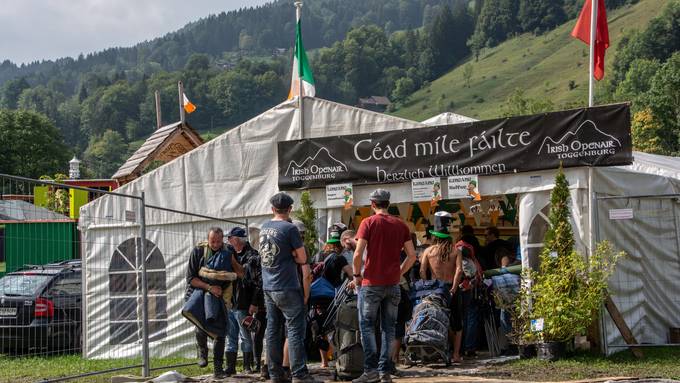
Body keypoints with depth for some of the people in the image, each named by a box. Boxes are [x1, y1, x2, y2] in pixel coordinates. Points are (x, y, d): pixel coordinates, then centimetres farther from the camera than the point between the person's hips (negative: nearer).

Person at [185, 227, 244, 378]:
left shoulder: (227, 254, -1)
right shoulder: (198, 252, -9)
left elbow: (241, 274, -3)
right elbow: (191, 278, -10)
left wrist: (232, 260, -18)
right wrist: (209, 287, -22)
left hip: (219, 296, 2)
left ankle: (218, 367, 7)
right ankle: (202, 351, 7)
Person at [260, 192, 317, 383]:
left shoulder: (264, 228, 9)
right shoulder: (289, 229, -12)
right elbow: (302, 259, -9)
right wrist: (291, 256, 6)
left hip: (268, 287, 7)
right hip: (287, 288, -7)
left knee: (272, 330, 9)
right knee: (295, 330, -5)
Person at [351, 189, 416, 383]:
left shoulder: (368, 223, -6)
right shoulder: (401, 225, 6)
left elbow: (358, 254, -14)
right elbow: (412, 256, 5)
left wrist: (357, 275, 0)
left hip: (371, 283, -4)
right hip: (393, 284, 4)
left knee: (367, 326, 4)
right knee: (388, 328, 10)